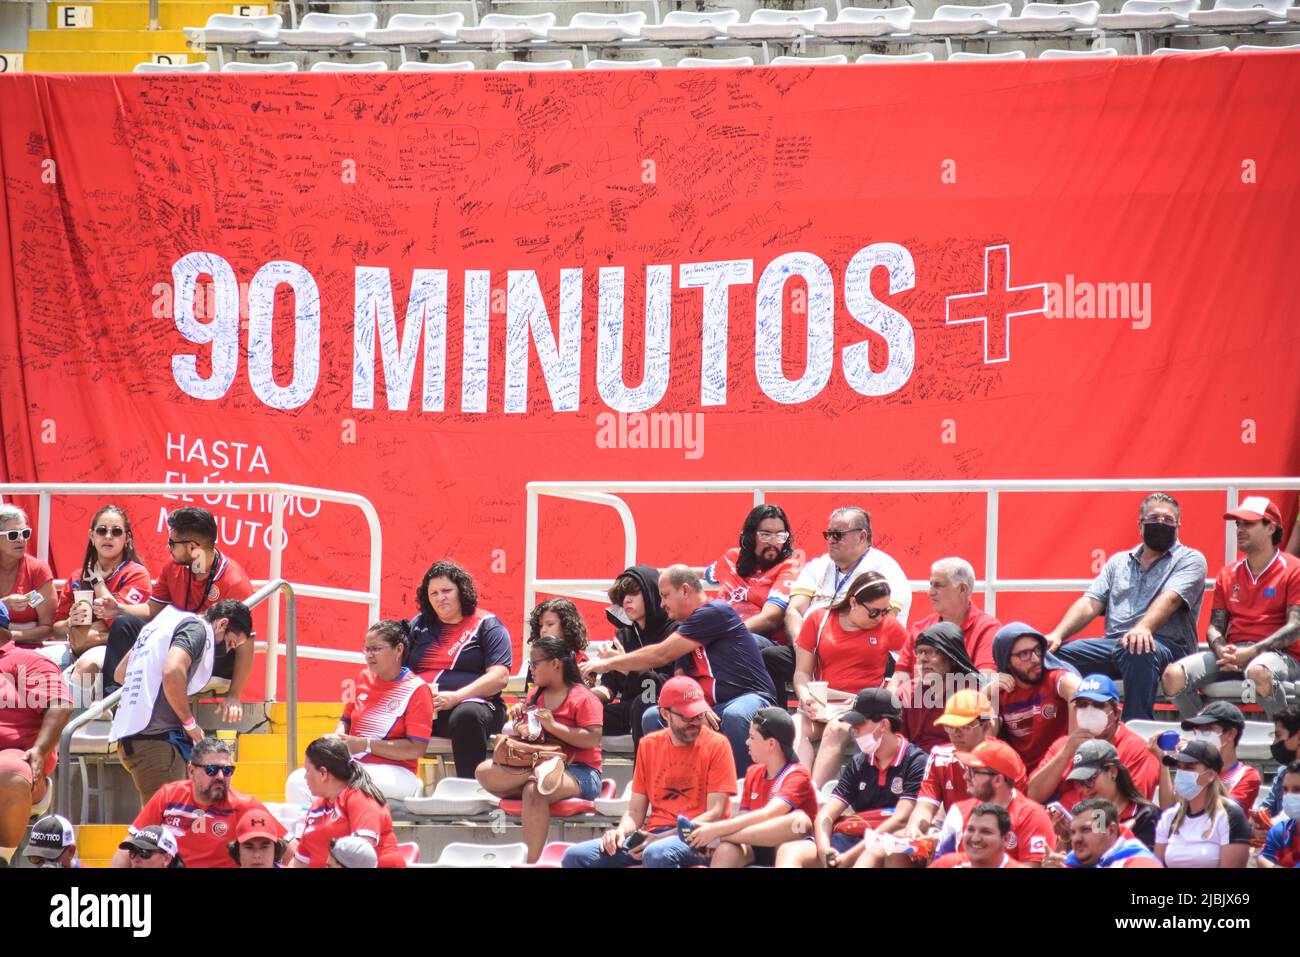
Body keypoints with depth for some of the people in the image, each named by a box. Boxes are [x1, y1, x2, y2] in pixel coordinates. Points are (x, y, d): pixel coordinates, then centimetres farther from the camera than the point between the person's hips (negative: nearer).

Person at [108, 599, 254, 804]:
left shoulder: (166, 622, 25)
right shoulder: (197, 628, -4)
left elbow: (120, 674, 31)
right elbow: (172, 672, -22)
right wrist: (190, 723, -11)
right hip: (156, 739, -10)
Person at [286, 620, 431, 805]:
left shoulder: (416, 690, -6)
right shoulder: (364, 678, 13)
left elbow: (416, 749, -13)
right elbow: (346, 720, 25)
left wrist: (365, 745, -16)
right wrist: (338, 738, -1)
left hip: (395, 772, -6)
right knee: (297, 781, -18)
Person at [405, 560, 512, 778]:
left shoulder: (486, 625, 8)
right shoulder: (419, 625, 22)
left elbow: (499, 678, -3)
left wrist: (455, 697, -16)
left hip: (471, 703, -3)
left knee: (466, 717, -40)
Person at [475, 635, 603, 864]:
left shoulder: (583, 698, -5)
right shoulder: (535, 695, 17)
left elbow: (593, 739, -16)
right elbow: (526, 734, 25)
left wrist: (554, 726, -18)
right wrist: (519, 721, 2)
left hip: (579, 772, -7)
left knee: (533, 791, -38)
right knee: (484, 772, -13)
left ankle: (530, 862, -35)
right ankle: (538, 773, -34)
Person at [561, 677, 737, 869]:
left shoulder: (716, 745, 0)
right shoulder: (649, 745, 15)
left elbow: (715, 814, -7)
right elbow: (635, 811, 16)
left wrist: (661, 838, -17)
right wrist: (621, 831, -8)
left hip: (696, 839, -5)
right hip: (652, 835, 5)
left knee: (657, 854, -41)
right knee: (575, 856, -15)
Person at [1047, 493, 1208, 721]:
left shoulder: (1190, 559, 7)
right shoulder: (1119, 561, 24)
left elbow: (1170, 599, -13)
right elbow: (1090, 604, 14)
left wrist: (1143, 627, -33)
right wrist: (1057, 634, -5)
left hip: (1166, 645, -5)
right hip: (1113, 644, 5)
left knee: (1137, 651, -41)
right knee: (1053, 653, -18)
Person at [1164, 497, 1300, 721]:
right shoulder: (1228, 574, 18)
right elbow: (1215, 627, 16)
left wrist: (1251, 652, -18)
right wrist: (1221, 650, -9)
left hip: (1278, 653, -5)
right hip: (1232, 652, 5)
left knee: (1258, 672, -44)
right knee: (1173, 675, -21)